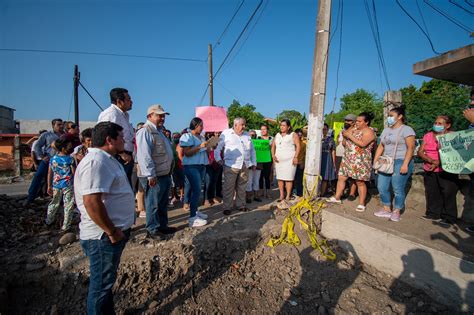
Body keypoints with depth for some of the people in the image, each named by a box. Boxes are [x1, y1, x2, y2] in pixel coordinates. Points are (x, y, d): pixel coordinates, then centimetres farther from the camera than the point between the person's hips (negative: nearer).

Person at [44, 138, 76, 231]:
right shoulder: (70, 159, -15)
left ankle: (48, 221, 40)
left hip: (56, 185, 6)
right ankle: (65, 226, 11)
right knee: (68, 206, 5)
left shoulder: (52, 159, 1)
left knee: (54, 203, 25)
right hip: (68, 186, -5)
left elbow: (50, 173, 6)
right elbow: (74, 173, -12)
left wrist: (49, 186, 13)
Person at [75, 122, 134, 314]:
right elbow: (92, 202, -29)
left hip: (114, 231, 10)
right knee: (102, 284, 8)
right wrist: (111, 232, -21)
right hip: (104, 236, -10)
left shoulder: (106, 159, 12)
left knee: (106, 281, 24)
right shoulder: (96, 162, -22)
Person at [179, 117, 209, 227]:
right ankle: (192, 218, -8)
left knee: (197, 190, 10)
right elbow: (187, 153, -16)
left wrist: (209, 147, 7)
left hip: (202, 166, 8)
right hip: (191, 166, -8)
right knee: (196, 190, -12)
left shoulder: (201, 137, 18)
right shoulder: (187, 137, -7)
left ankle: (195, 211, 22)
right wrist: (200, 146, -21)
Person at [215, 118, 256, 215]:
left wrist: (254, 162, 17)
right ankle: (227, 207, 10)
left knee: (242, 187, 13)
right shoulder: (226, 133, 0)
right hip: (231, 165, -5)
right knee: (229, 187, -1)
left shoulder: (247, 135, 17)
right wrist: (218, 158, -9)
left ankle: (241, 205, 26)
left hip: (245, 166, 5)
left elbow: (252, 150, 21)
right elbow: (218, 147, -2)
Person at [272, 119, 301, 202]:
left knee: (288, 178, -6)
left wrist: (295, 157, -15)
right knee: (279, 178, 6)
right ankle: (281, 195, 15)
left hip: (289, 160, -5)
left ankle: (288, 196, 2)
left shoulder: (293, 135, 1)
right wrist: (273, 155, 3)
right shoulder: (277, 135, 17)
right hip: (278, 160, 5)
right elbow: (273, 146, 18)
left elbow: (298, 146, -6)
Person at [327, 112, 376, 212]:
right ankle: (337, 198, 19)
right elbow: (344, 143, 18)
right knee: (341, 178, 8)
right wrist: (345, 136, -2)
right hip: (347, 159, 7)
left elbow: (363, 144, -25)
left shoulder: (368, 131, -7)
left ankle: (361, 204, 9)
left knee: (360, 182, -2)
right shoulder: (353, 129, 15)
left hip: (360, 161, -7)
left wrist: (350, 136, -19)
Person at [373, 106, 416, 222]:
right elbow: (381, 147, 17)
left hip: (400, 162, -7)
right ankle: (387, 210, 17)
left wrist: (405, 164, -20)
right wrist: (375, 161, 8)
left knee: (398, 189, -4)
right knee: (382, 187, 5)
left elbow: (411, 148, -11)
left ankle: (396, 212, 9)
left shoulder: (406, 129, -3)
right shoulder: (386, 130, 18)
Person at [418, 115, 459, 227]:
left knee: (447, 194, 0)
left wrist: (438, 163, -20)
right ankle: (433, 214, 23)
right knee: (431, 193, 10)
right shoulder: (428, 136, 10)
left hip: (446, 170, -4)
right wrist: (431, 160, -14)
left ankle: (449, 218, 11)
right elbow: (420, 152, 2)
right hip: (429, 170, 5)